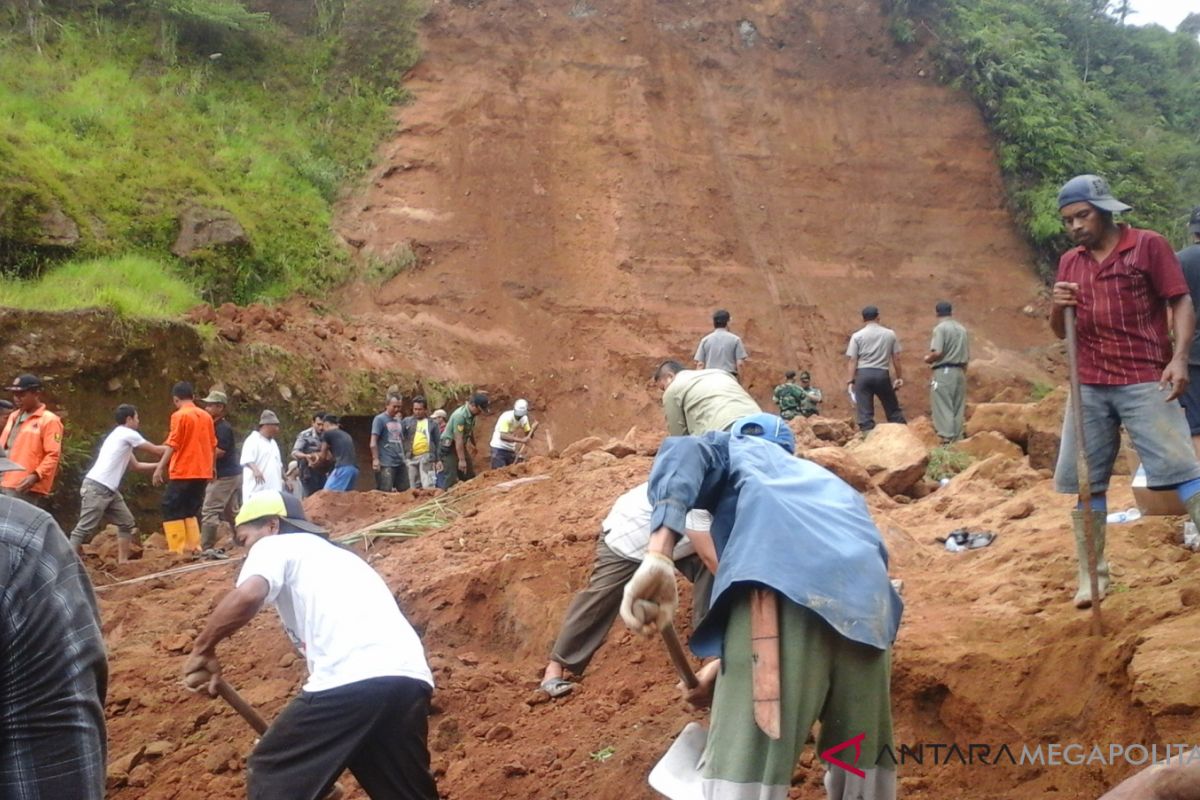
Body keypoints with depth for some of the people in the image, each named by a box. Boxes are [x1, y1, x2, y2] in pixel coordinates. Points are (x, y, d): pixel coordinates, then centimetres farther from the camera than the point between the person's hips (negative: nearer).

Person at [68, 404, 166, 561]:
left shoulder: (123, 437, 22)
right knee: (85, 529, -12)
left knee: (127, 522, 13)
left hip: (109, 490, 10)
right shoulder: (127, 434, -6)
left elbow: (137, 465, 28)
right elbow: (156, 450, -1)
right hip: (96, 488, -10)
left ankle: (122, 562, 15)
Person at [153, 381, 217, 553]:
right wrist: (211, 467, 26)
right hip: (202, 472, 6)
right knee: (191, 511, 15)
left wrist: (160, 468, -10)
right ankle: (194, 548, 10)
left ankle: (177, 551, -6)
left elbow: (173, 445, -12)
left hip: (183, 473, -6)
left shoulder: (179, 416, -7)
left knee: (172, 510, 1)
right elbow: (213, 446, 14)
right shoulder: (206, 416, 10)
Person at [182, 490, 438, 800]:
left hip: (354, 677, -8)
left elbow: (248, 595, -9)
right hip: (410, 677, 8)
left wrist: (202, 650, 5)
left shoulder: (274, 546, 14)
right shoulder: (337, 556, 38)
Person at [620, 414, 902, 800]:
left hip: (781, 585, -6)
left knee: (743, 769, -6)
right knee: (862, 764, 16)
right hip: (867, 602, 6)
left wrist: (658, 555, -11)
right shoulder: (826, 481, 46)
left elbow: (684, 451, 6)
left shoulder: (737, 449, 30)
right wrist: (723, 665, 49)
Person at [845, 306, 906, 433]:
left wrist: (850, 381, -2)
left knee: (865, 412, 0)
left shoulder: (857, 336, 2)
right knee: (893, 408, 13)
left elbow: (852, 360, -2)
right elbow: (896, 358, 8)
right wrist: (899, 377, 15)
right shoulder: (890, 334, 8)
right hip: (882, 374, 1)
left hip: (863, 373, -1)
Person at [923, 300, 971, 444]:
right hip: (960, 372, 7)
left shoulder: (940, 328, -9)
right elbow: (967, 356, 13)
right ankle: (957, 440, 10)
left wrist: (928, 358, 1)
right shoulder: (962, 329, 12)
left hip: (943, 372, -7)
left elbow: (937, 352, -19)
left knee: (943, 408, -5)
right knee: (958, 409, 9)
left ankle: (947, 438, -11)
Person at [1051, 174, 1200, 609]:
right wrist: (1058, 307, -7)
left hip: (1145, 381, -5)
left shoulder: (1148, 245, -2)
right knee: (1085, 480, 5)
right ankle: (1092, 575, 14)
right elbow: (1060, 331, 16)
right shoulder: (1069, 262, 12)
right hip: (1089, 386, 5)